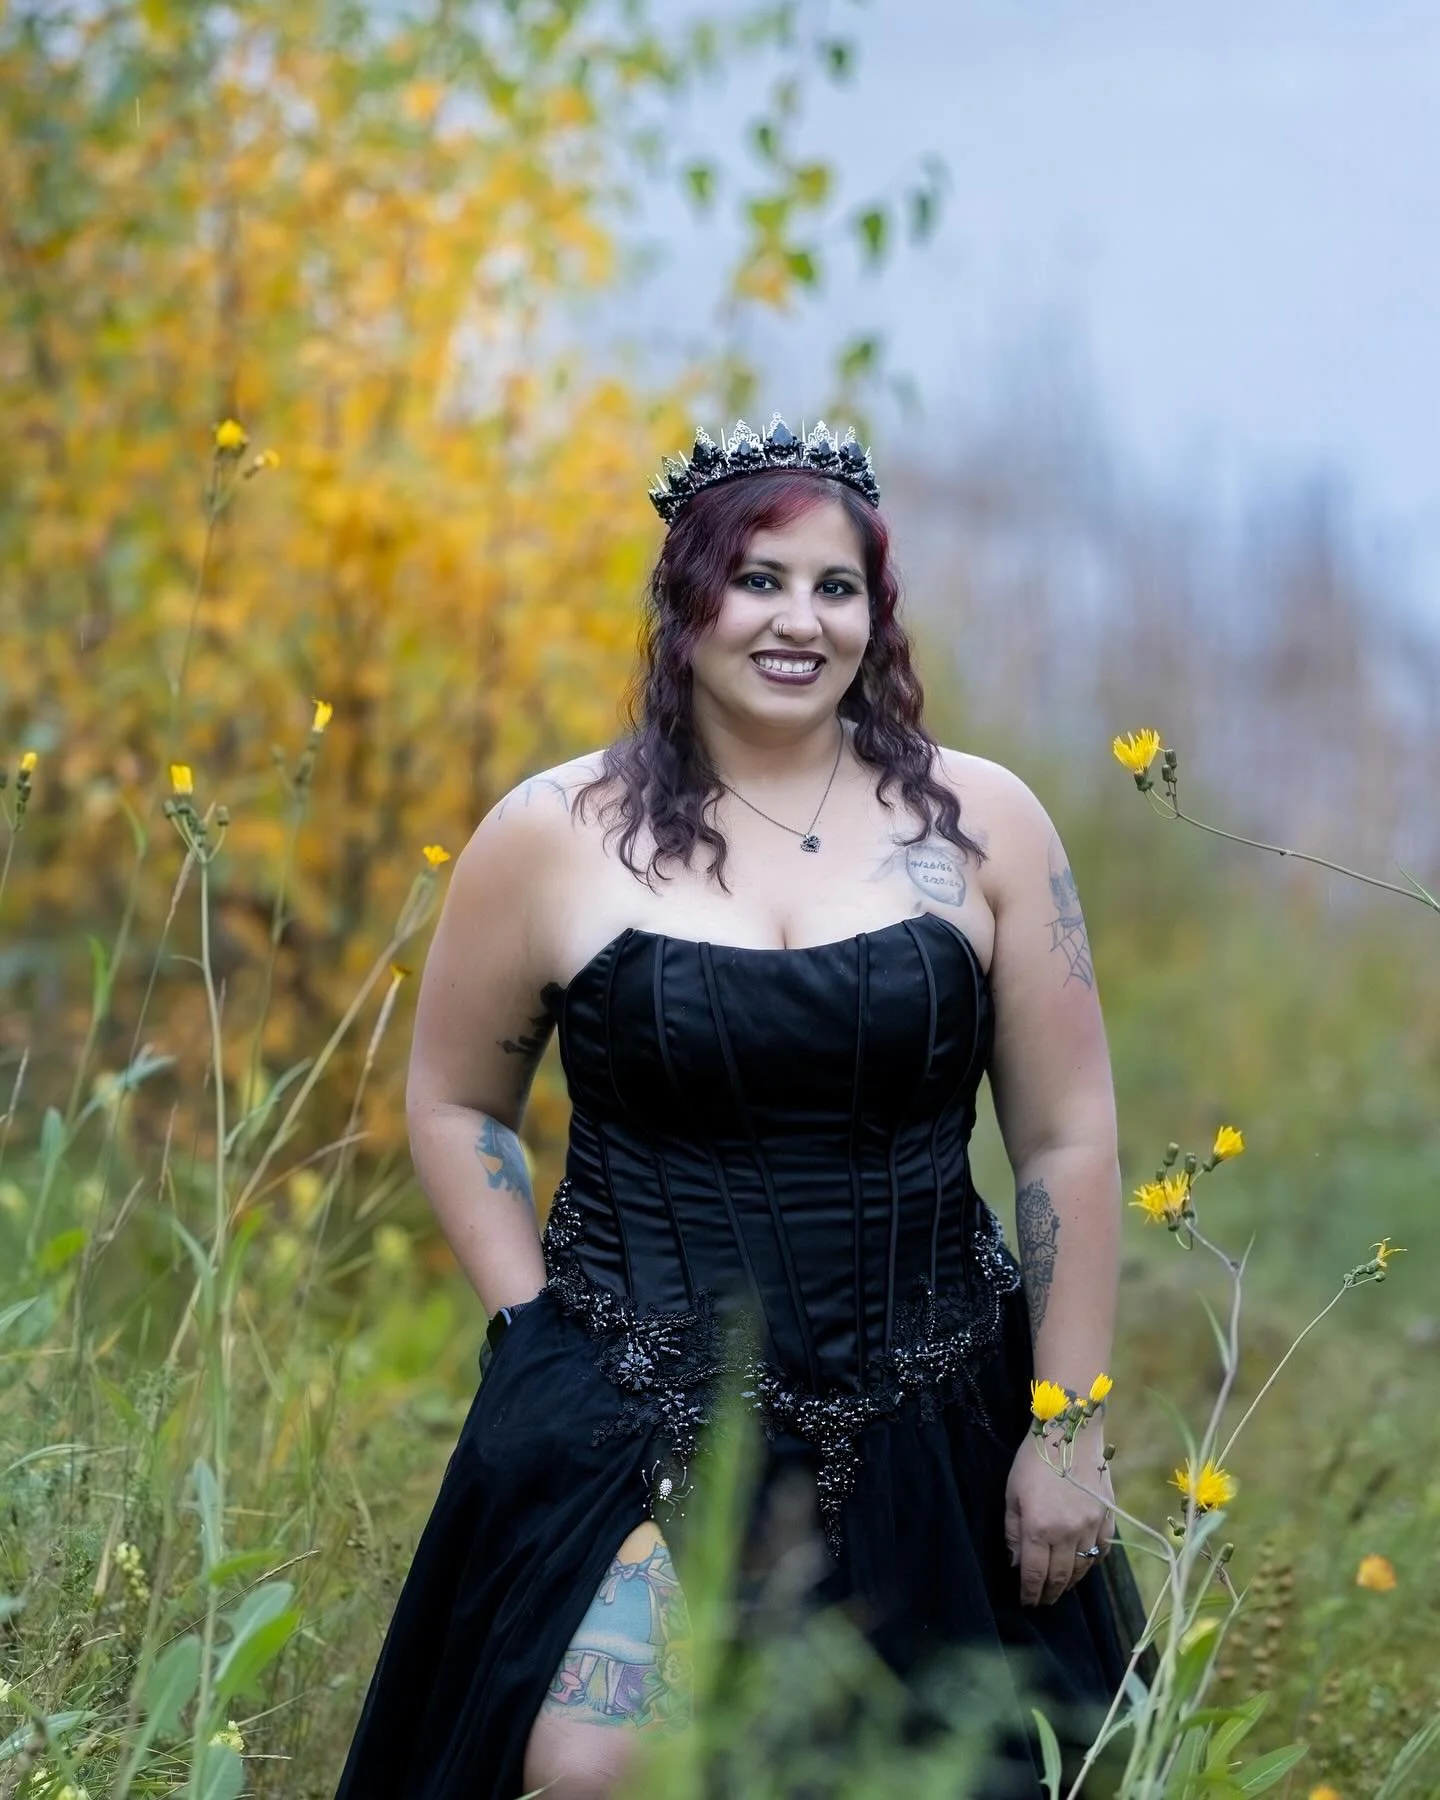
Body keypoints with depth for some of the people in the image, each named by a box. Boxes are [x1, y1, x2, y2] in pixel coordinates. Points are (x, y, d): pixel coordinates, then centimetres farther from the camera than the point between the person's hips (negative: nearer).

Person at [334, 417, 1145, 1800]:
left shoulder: (979, 822, 0)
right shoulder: (554, 836, -1)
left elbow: (1065, 1142, 3)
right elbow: (457, 1106, 11)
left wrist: (1069, 1432, 1)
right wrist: (538, 1327, 0)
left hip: (928, 1436, 2)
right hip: (639, 1416, -1)